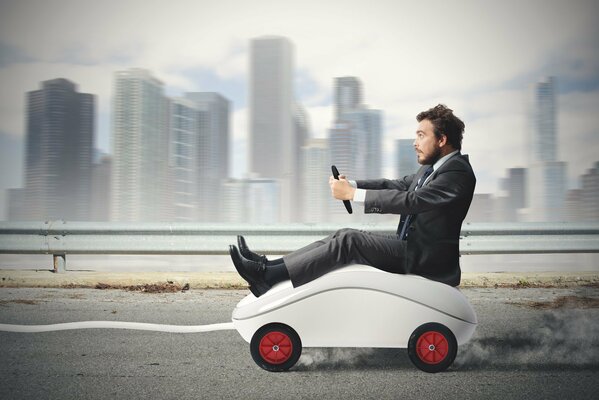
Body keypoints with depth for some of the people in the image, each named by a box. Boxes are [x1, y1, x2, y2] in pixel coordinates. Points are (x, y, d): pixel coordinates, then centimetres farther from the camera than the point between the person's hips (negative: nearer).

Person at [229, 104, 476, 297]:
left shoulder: (458, 172, -16)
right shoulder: (432, 167, 15)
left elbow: (411, 200, -26)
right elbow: (398, 185, 13)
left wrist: (353, 194, -25)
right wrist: (351, 184, -4)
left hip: (423, 258, -9)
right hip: (409, 245, 9)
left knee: (348, 241, -21)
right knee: (343, 236, -4)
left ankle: (268, 276, -22)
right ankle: (270, 267, -9)